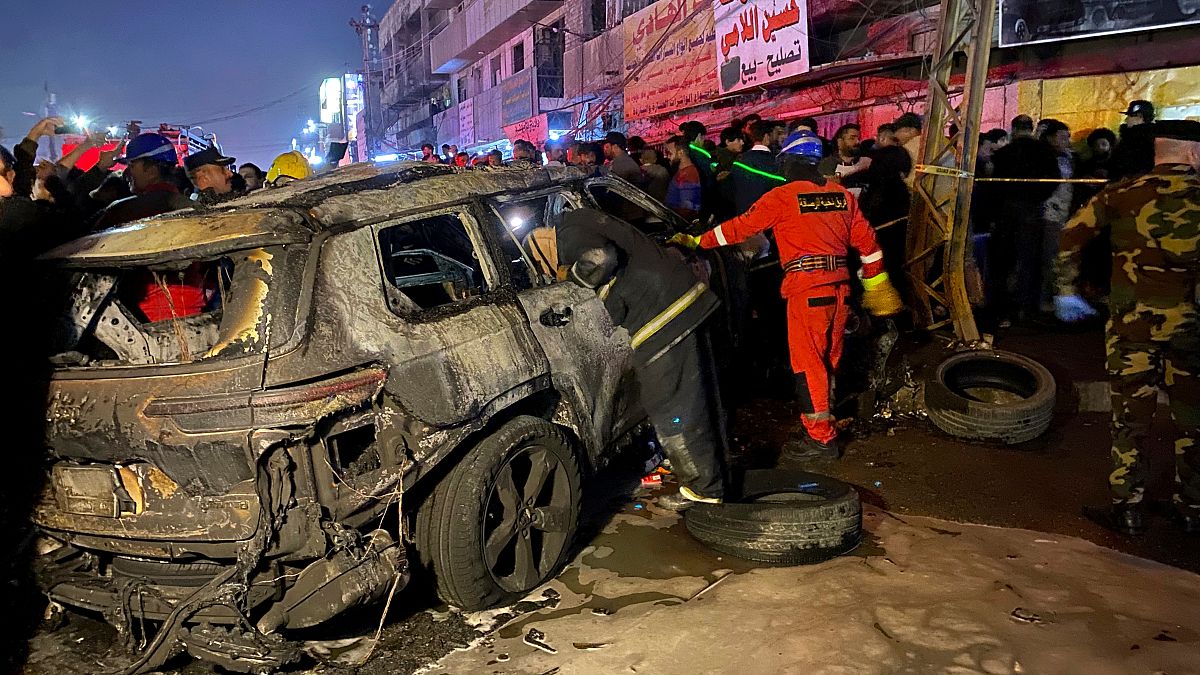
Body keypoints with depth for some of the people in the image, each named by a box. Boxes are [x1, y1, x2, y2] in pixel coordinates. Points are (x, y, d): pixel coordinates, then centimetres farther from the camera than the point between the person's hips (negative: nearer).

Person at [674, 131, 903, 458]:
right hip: (839, 284, 7)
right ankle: (826, 420, 33)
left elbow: (741, 227, -6)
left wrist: (697, 241, 2)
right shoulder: (842, 194, 11)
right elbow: (865, 238, 14)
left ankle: (820, 437, 3)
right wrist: (875, 281, 25)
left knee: (808, 362, 0)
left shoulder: (782, 197, -7)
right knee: (829, 358, 19)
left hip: (807, 289, -7)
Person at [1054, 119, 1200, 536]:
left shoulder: (1123, 194, -1)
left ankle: (1128, 509, 13)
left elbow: (1071, 236, 0)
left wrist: (1066, 291, 8)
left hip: (1132, 320, -1)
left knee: (1131, 416, 7)